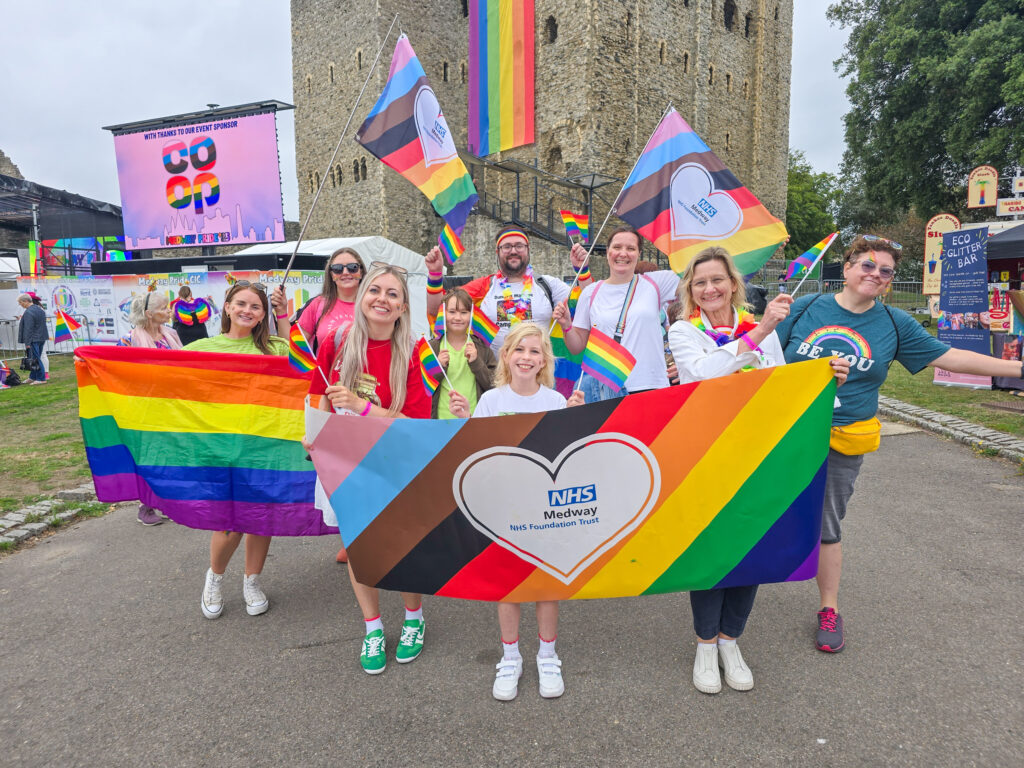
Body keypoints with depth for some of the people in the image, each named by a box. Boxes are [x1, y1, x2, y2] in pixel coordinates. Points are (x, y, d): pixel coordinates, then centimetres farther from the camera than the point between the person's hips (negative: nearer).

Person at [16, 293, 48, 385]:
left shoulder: (28, 312, -18)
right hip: (42, 338, 10)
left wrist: (27, 343, -18)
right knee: (36, 359, 16)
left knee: (35, 359, -4)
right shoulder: (39, 309, 11)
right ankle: (32, 377, 25)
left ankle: (41, 378, -3)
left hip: (33, 339, -10)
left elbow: (28, 329, -20)